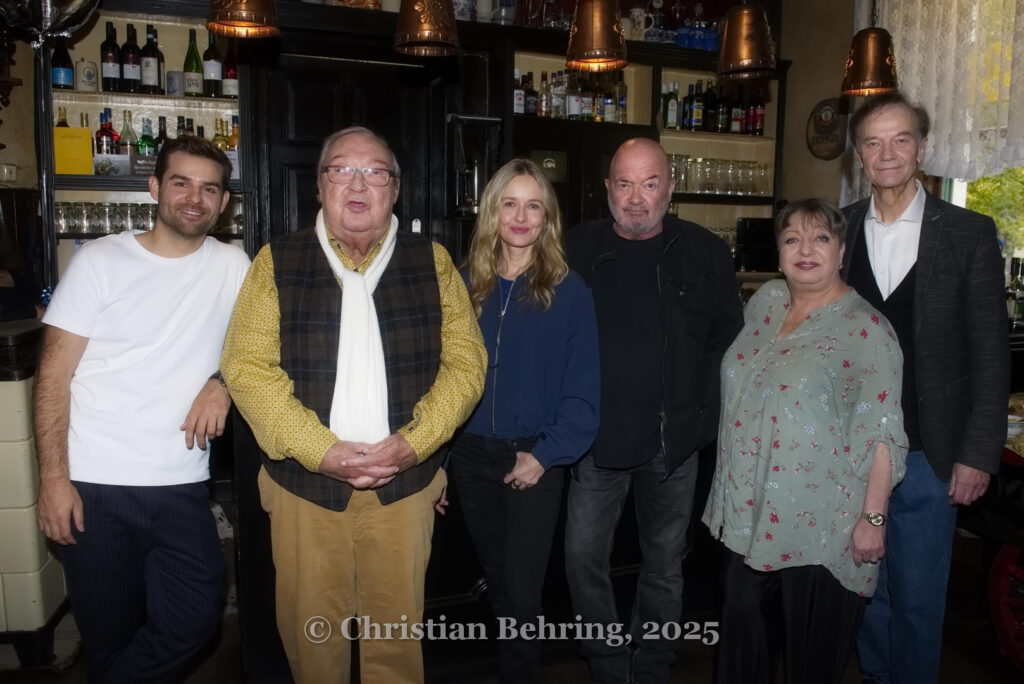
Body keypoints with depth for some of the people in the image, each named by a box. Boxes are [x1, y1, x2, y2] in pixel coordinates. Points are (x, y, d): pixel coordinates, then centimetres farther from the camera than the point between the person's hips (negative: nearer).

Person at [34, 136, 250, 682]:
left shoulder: (233, 266, 4)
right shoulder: (100, 260, -2)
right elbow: (54, 374, -3)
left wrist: (221, 383, -8)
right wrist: (53, 478, -9)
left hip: (181, 487, 2)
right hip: (93, 485, -2)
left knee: (191, 622, -1)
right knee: (109, 637, 9)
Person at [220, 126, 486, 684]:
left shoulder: (432, 262, 4)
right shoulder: (277, 262, 1)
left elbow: (465, 361, 0)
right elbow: (247, 365, -5)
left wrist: (413, 442, -12)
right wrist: (321, 450, -15)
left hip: (405, 484, 1)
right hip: (305, 482, 0)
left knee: (398, 629, 14)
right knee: (312, 632, 14)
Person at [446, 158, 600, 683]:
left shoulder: (569, 291, -6)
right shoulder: (466, 284, 3)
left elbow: (582, 389, -7)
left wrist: (545, 454, -14)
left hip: (534, 459, -3)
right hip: (471, 456, 4)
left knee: (521, 591, 1)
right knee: (496, 578, 18)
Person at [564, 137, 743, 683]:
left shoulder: (705, 253, 0)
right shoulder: (577, 249, -1)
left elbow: (727, 339, 5)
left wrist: (702, 412, -3)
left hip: (674, 441, 1)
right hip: (598, 437, 0)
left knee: (665, 562, 14)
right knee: (584, 556, 4)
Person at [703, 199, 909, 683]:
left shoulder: (863, 328, -12)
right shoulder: (765, 301, 6)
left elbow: (881, 431, -14)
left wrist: (872, 517, -15)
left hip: (821, 527, -5)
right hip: (749, 512, 6)